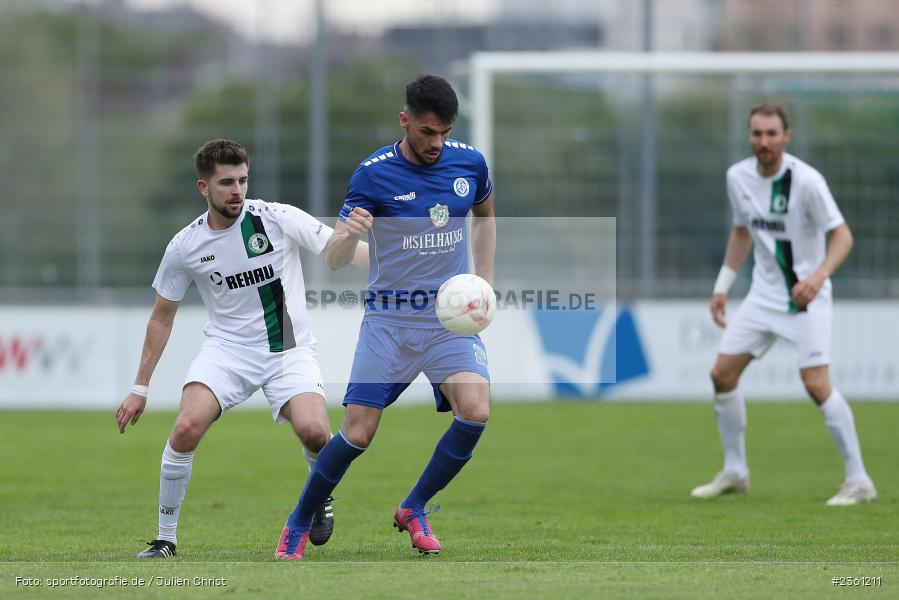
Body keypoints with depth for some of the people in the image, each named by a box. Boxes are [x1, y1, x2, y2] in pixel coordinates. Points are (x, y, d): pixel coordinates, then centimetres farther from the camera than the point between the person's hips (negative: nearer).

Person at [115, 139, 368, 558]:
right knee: (188, 426, -23)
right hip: (227, 347, 1)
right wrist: (140, 388, 10)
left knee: (313, 431, -25)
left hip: (288, 350, -1)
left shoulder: (279, 219, -10)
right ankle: (165, 538, -8)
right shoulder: (185, 247, -2)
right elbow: (162, 316, 10)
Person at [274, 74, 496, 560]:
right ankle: (298, 525, 15)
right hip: (389, 320, -2)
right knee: (357, 433, -8)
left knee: (475, 411, -21)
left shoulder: (469, 164, -1)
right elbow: (332, 261, -12)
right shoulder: (374, 174, -11)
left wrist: (484, 284, 13)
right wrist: (348, 234, -35)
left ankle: (414, 509, 1)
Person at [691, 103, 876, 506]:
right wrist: (722, 286, 14)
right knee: (722, 374, 3)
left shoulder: (806, 180, -19)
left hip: (806, 295, -6)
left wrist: (819, 276, -35)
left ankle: (858, 481, -8)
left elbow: (842, 235, -18)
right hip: (764, 293, 6)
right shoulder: (738, 177, 1)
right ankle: (734, 472, 19)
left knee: (816, 383, -17)